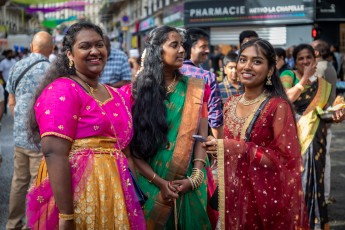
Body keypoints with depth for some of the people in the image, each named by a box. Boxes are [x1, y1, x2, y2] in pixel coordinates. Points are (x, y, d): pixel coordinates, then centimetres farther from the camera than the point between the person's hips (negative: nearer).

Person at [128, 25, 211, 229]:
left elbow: (202, 136, -1)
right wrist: (159, 182, -13)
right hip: (150, 183, -1)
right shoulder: (139, 90, -1)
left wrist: (195, 177, -14)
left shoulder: (195, 89, 4)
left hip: (188, 184, 1)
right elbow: (133, 145, -5)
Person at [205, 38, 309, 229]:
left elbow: (284, 160, -19)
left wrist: (238, 149, -23)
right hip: (234, 195, 6)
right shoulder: (230, 104, 5)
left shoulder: (278, 106, -14)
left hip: (265, 196, -6)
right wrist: (217, 146, -4)